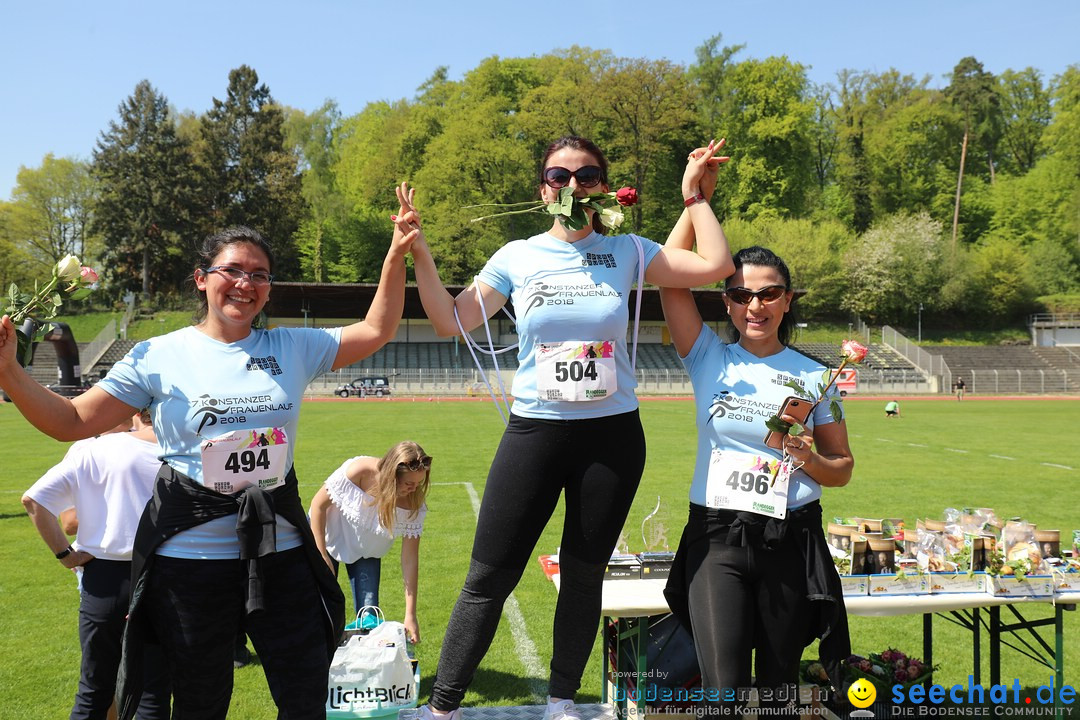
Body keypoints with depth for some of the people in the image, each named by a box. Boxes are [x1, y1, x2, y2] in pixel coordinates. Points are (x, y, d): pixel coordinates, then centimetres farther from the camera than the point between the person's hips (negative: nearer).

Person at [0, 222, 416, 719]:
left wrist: (395, 256, -1)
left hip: (279, 552, 2)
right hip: (189, 556, -2)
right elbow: (71, 422, -2)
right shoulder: (159, 356, -2)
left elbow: (376, 331, 6)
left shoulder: (293, 349, 4)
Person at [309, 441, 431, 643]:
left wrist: (410, 615, -20)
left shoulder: (413, 504, -25)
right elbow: (318, 504, -20)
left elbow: (410, 558, -20)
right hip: (327, 535, -2)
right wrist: (322, 557, -17)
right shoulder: (358, 471, -34)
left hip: (367, 551, 2)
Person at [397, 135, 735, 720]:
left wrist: (693, 194, 2)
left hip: (613, 434, 1)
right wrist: (419, 254, -5)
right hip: (534, 431, 0)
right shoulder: (518, 257, 3)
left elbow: (715, 266, -3)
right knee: (490, 577, 0)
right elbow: (450, 321, 3)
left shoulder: (625, 252, 3)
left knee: (584, 573, 11)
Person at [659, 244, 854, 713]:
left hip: (791, 540, 1)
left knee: (778, 688, 12)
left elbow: (842, 469, 11)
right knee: (724, 689, -11)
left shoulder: (813, 377, 5)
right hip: (717, 537, -1)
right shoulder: (709, 359, 4)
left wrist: (809, 460, -10)